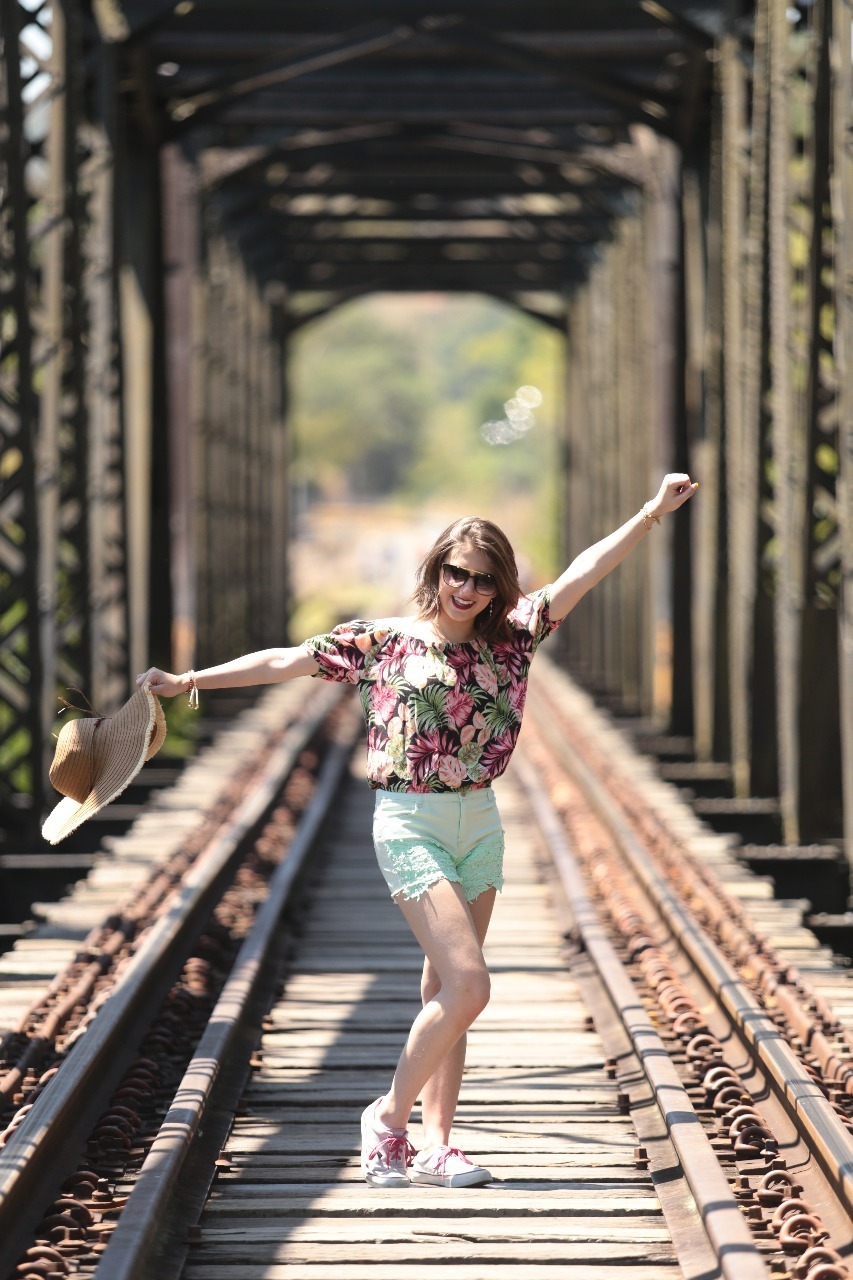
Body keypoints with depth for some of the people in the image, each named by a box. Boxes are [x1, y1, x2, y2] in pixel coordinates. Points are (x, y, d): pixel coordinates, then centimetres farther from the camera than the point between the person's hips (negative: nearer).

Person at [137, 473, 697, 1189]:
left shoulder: (511, 640, 6)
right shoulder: (383, 642, -2)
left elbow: (581, 574, 0)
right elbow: (282, 662, 1)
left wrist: (651, 516, -8)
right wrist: (190, 681, -1)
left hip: (480, 823, 5)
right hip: (411, 825, -5)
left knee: (446, 993, 8)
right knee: (468, 985, -15)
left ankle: (435, 1145, 13)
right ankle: (389, 1118, 0)